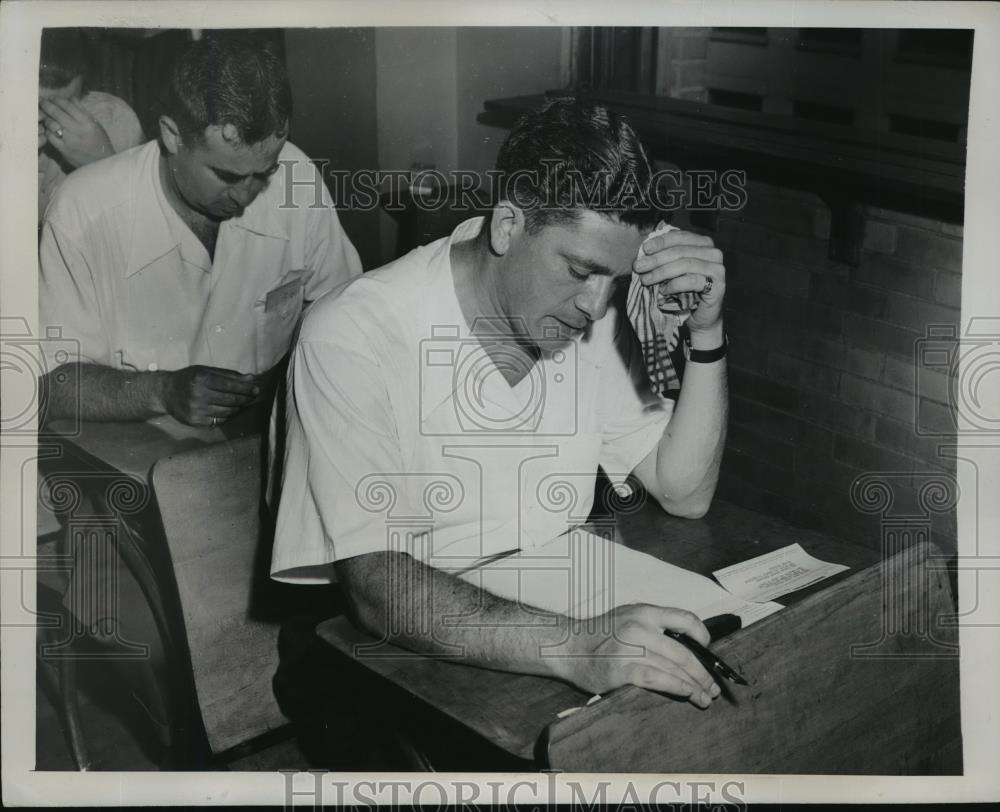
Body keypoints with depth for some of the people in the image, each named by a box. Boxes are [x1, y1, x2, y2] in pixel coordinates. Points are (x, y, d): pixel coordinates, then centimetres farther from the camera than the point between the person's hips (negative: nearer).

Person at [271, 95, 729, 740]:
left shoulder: (582, 315, 0)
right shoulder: (352, 339, -21)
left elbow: (685, 493, 1)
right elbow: (377, 589, -29)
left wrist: (706, 331, -13)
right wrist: (572, 647, -43)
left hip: (553, 610, 7)